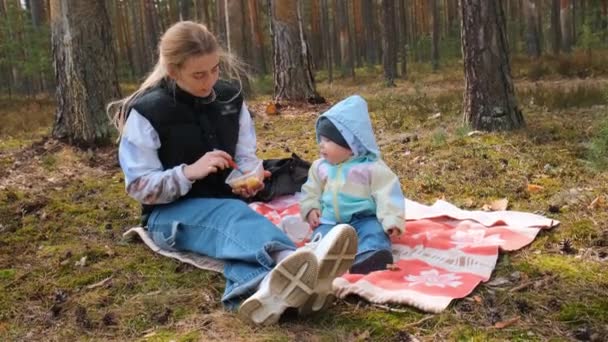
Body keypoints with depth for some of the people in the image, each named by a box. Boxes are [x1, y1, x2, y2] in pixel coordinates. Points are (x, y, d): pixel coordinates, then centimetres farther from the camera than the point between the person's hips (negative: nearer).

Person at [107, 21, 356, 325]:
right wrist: (190, 172, -26)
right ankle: (296, 264, -71)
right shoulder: (147, 112, -11)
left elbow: (246, 155, 10)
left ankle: (262, 289, -73)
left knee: (233, 229, -36)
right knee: (234, 217, -38)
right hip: (170, 213, -3)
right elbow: (139, 186, -11)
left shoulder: (230, 97, 2)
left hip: (225, 203, 4)